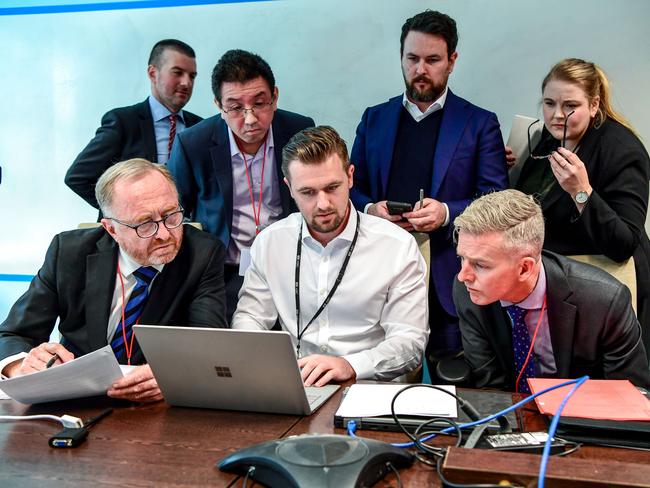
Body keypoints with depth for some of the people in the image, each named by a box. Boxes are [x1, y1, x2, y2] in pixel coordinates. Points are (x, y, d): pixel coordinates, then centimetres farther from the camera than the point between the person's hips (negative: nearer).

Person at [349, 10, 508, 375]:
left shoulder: (480, 124, 5)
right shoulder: (374, 119, 13)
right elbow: (352, 189, 14)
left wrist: (447, 212, -19)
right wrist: (369, 209, -9)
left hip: (449, 278, -2)